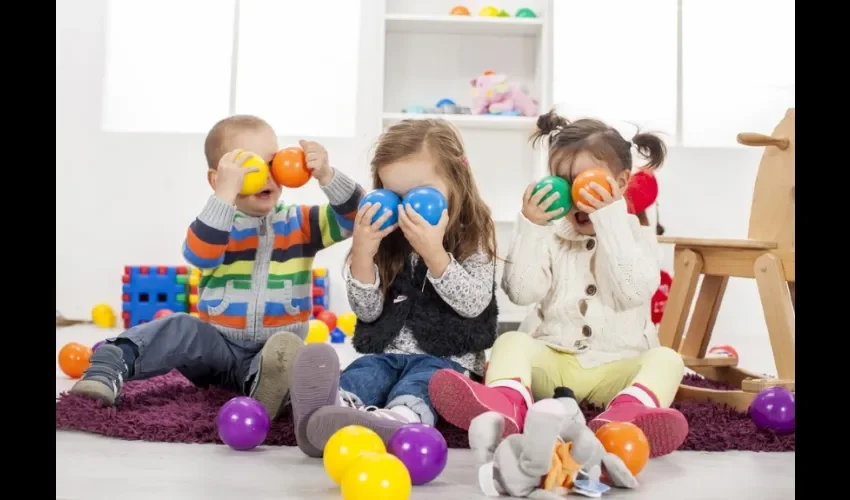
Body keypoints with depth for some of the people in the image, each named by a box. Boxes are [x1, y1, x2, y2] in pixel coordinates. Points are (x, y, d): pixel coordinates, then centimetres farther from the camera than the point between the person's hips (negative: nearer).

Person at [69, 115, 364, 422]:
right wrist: (226, 194, -34)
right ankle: (111, 365, -43)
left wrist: (326, 176, -21)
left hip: (275, 353, 1)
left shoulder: (299, 223, 6)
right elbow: (199, 256, -24)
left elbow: (355, 216, -4)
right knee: (183, 328, -30)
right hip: (218, 347, -1)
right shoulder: (217, 224, -1)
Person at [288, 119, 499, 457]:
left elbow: (474, 304, -12)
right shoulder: (388, 239, 9)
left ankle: (393, 423, -70)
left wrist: (433, 252, -25)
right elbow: (368, 312, 4)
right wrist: (362, 253, -12)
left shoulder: (474, 237, 2)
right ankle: (327, 410, -64)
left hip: (445, 358, -3)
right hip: (385, 353, 4)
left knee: (414, 392, -37)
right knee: (358, 377, -31)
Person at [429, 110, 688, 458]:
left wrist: (611, 221, -19)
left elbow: (634, 292, -16)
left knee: (666, 359, -26)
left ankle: (626, 414, -60)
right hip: (555, 361, 1)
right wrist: (529, 227, -14)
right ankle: (506, 404, -56)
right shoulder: (551, 237, 9)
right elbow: (521, 292, -6)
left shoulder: (636, 234, 5)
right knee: (512, 341, -23)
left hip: (617, 366, -1)